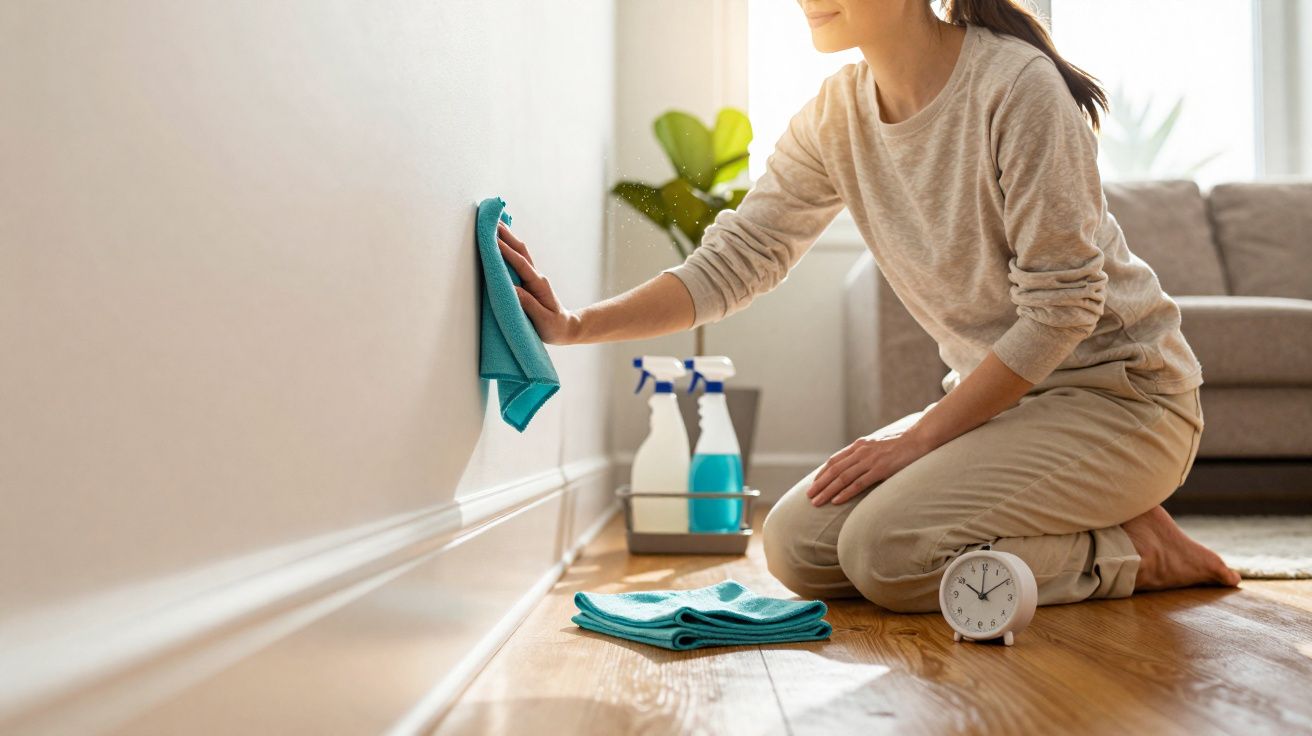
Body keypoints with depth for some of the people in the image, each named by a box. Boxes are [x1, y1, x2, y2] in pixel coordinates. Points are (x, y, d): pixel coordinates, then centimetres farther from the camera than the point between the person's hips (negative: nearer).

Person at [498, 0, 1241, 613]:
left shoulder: (1016, 85, -21)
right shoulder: (836, 115, -1)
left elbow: (1061, 306, -21)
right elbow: (735, 257, -2)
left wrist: (921, 436, -20)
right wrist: (579, 326, -13)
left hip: (1120, 393, -7)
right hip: (1000, 393, 7)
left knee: (884, 550, -24)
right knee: (798, 545, -5)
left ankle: (1133, 551, -2)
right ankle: (1089, 527, 6)